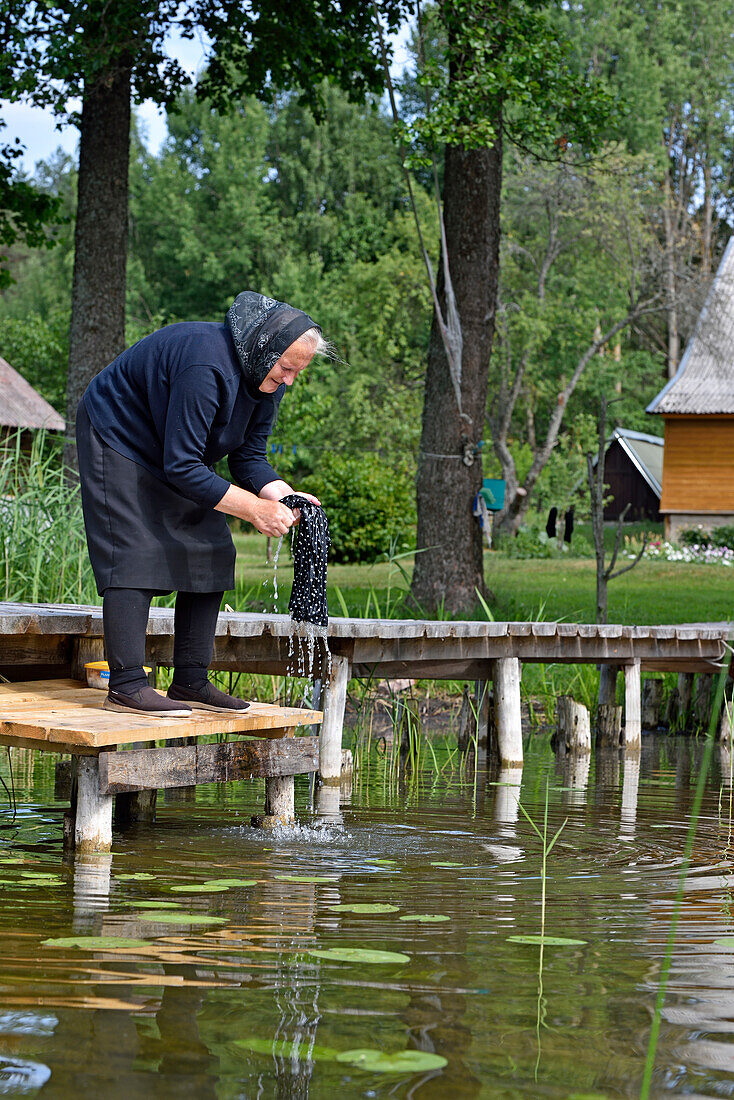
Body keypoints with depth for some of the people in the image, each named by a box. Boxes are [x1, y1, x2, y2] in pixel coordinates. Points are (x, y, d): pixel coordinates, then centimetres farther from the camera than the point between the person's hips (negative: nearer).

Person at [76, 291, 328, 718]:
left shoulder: (268, 379, -8)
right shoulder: (206, 366, -36)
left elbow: (249, 457, -3)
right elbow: (181, 467, -36)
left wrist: (286, 497, -22)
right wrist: (253, 508, -34)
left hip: (181, 452, 9)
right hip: (118, 440, -9)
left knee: (213, 553, 1)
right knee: (136, 555, -19)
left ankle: (191, 682, 4)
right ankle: (126, 686, -20)